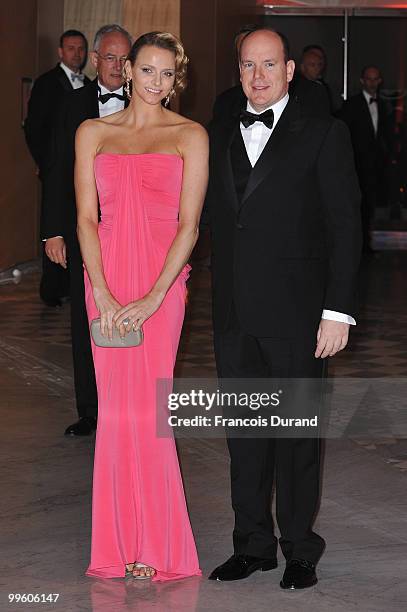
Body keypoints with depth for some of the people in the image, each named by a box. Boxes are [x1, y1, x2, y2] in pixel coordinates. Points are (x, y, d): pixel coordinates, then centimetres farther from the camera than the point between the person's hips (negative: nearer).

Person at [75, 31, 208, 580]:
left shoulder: (190, 136, 2)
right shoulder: (93, 133, 9)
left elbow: (189, 224, -4)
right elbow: (87, 218, 3)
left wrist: (152, 298, -12)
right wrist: (102, 293, -9)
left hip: (162, 280, -2)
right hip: (106, 278, 2)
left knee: (145, 405, -5)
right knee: (114, 406, 3)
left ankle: (154, 545, 6)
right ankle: (120, 542, 12)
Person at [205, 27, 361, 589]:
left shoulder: (323, 134, -3)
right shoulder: (219, 136, 12)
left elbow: (345, 226, -6)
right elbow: (217, 220, 14)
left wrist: (338, 311, -11)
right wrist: (218, 297, 6)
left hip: (296, 312, -4)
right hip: (234, 314, 5)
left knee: (297, 433, 4)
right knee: (244, 432, 11)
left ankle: (300, 550, 17)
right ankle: (253, 544, 24)